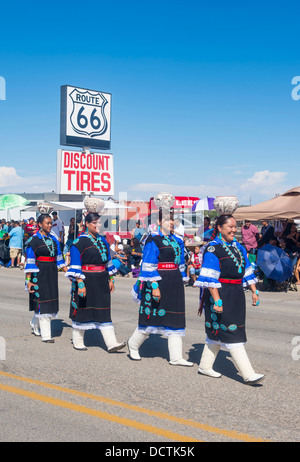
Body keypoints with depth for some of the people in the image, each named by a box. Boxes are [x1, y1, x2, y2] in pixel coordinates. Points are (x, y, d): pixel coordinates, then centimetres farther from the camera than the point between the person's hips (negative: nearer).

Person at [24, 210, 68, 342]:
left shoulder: (53, 239, 10)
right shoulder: (33, 240, -8)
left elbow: (59, 258, 14)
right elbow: (29, 262, -10)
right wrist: (28, 280, -14)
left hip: (52, 273, 6)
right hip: (39, 274, -6)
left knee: (49, 300, 12)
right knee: (42, 302, -4)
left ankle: (35, 323, 38)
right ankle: (45, 335, 2)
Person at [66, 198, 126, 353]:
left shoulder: (102, 240, 11)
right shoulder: (79, 242, -9)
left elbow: (108, 262, 18)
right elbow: (75, 266, -13)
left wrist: (111, 280, 15)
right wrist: (80, 284, -19)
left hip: (101, 281, 6)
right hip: (86, 281, -6)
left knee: (104, 311, 3)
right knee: (82, 310, 6)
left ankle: (111, 343, 1)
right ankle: (78, 342, 22)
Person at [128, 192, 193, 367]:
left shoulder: (177, 241, 13)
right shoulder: (153, 240, -10)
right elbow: (149, 266, -14)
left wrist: (181, 281, 19)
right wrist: (154, 286, -20)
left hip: (174, 284, 7)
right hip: (159, 282, -7)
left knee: (175, 318, 6)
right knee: (152, 317, 2)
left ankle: (176, 357, 11)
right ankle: (133, 344, 26)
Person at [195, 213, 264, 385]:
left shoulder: (238, 247, 12)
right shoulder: (213, 249, -12)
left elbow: (247, 272, 17)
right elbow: (210, 280, -17)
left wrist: (254, 291, 12)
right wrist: (217, 300, -21)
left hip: (236, 296, 8)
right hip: (220, 295, -8)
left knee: (217, 332, 15)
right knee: (232, 334, -5)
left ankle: (205, 366, 28)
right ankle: (248, 374, -3)